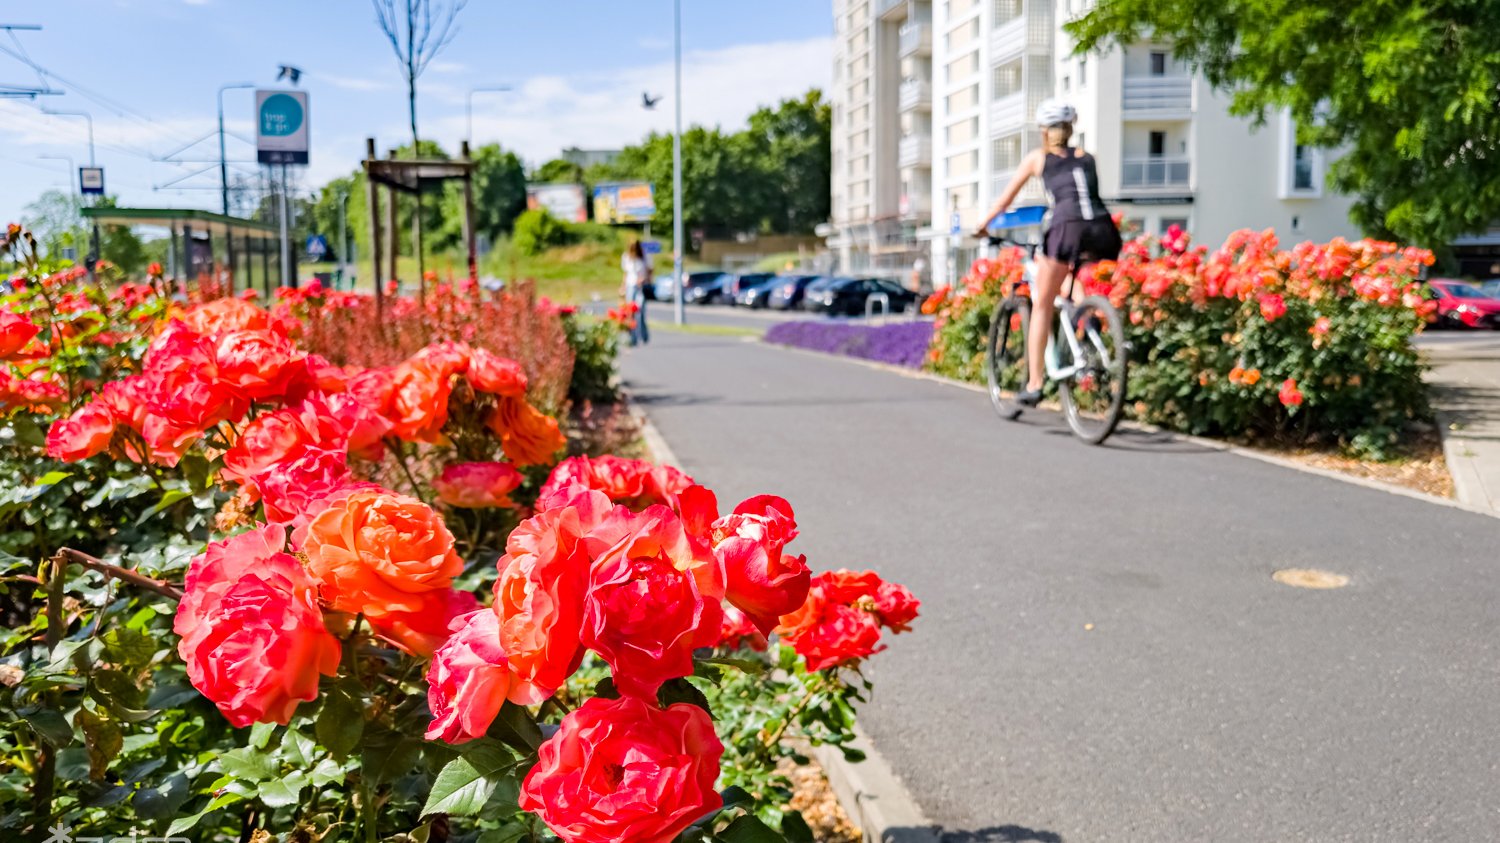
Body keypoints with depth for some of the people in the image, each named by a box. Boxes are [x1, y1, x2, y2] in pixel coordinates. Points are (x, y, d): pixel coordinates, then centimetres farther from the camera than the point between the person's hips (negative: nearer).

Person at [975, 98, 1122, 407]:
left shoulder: (1037, 158, 19)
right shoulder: (1086, 157, 28)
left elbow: (1006, 198, 27)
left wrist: (983, 225, 40)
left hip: (1067, 228, -3)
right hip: (1103, 229, 3)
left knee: (1042, 306, 7)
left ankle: (1035, 382, 1)